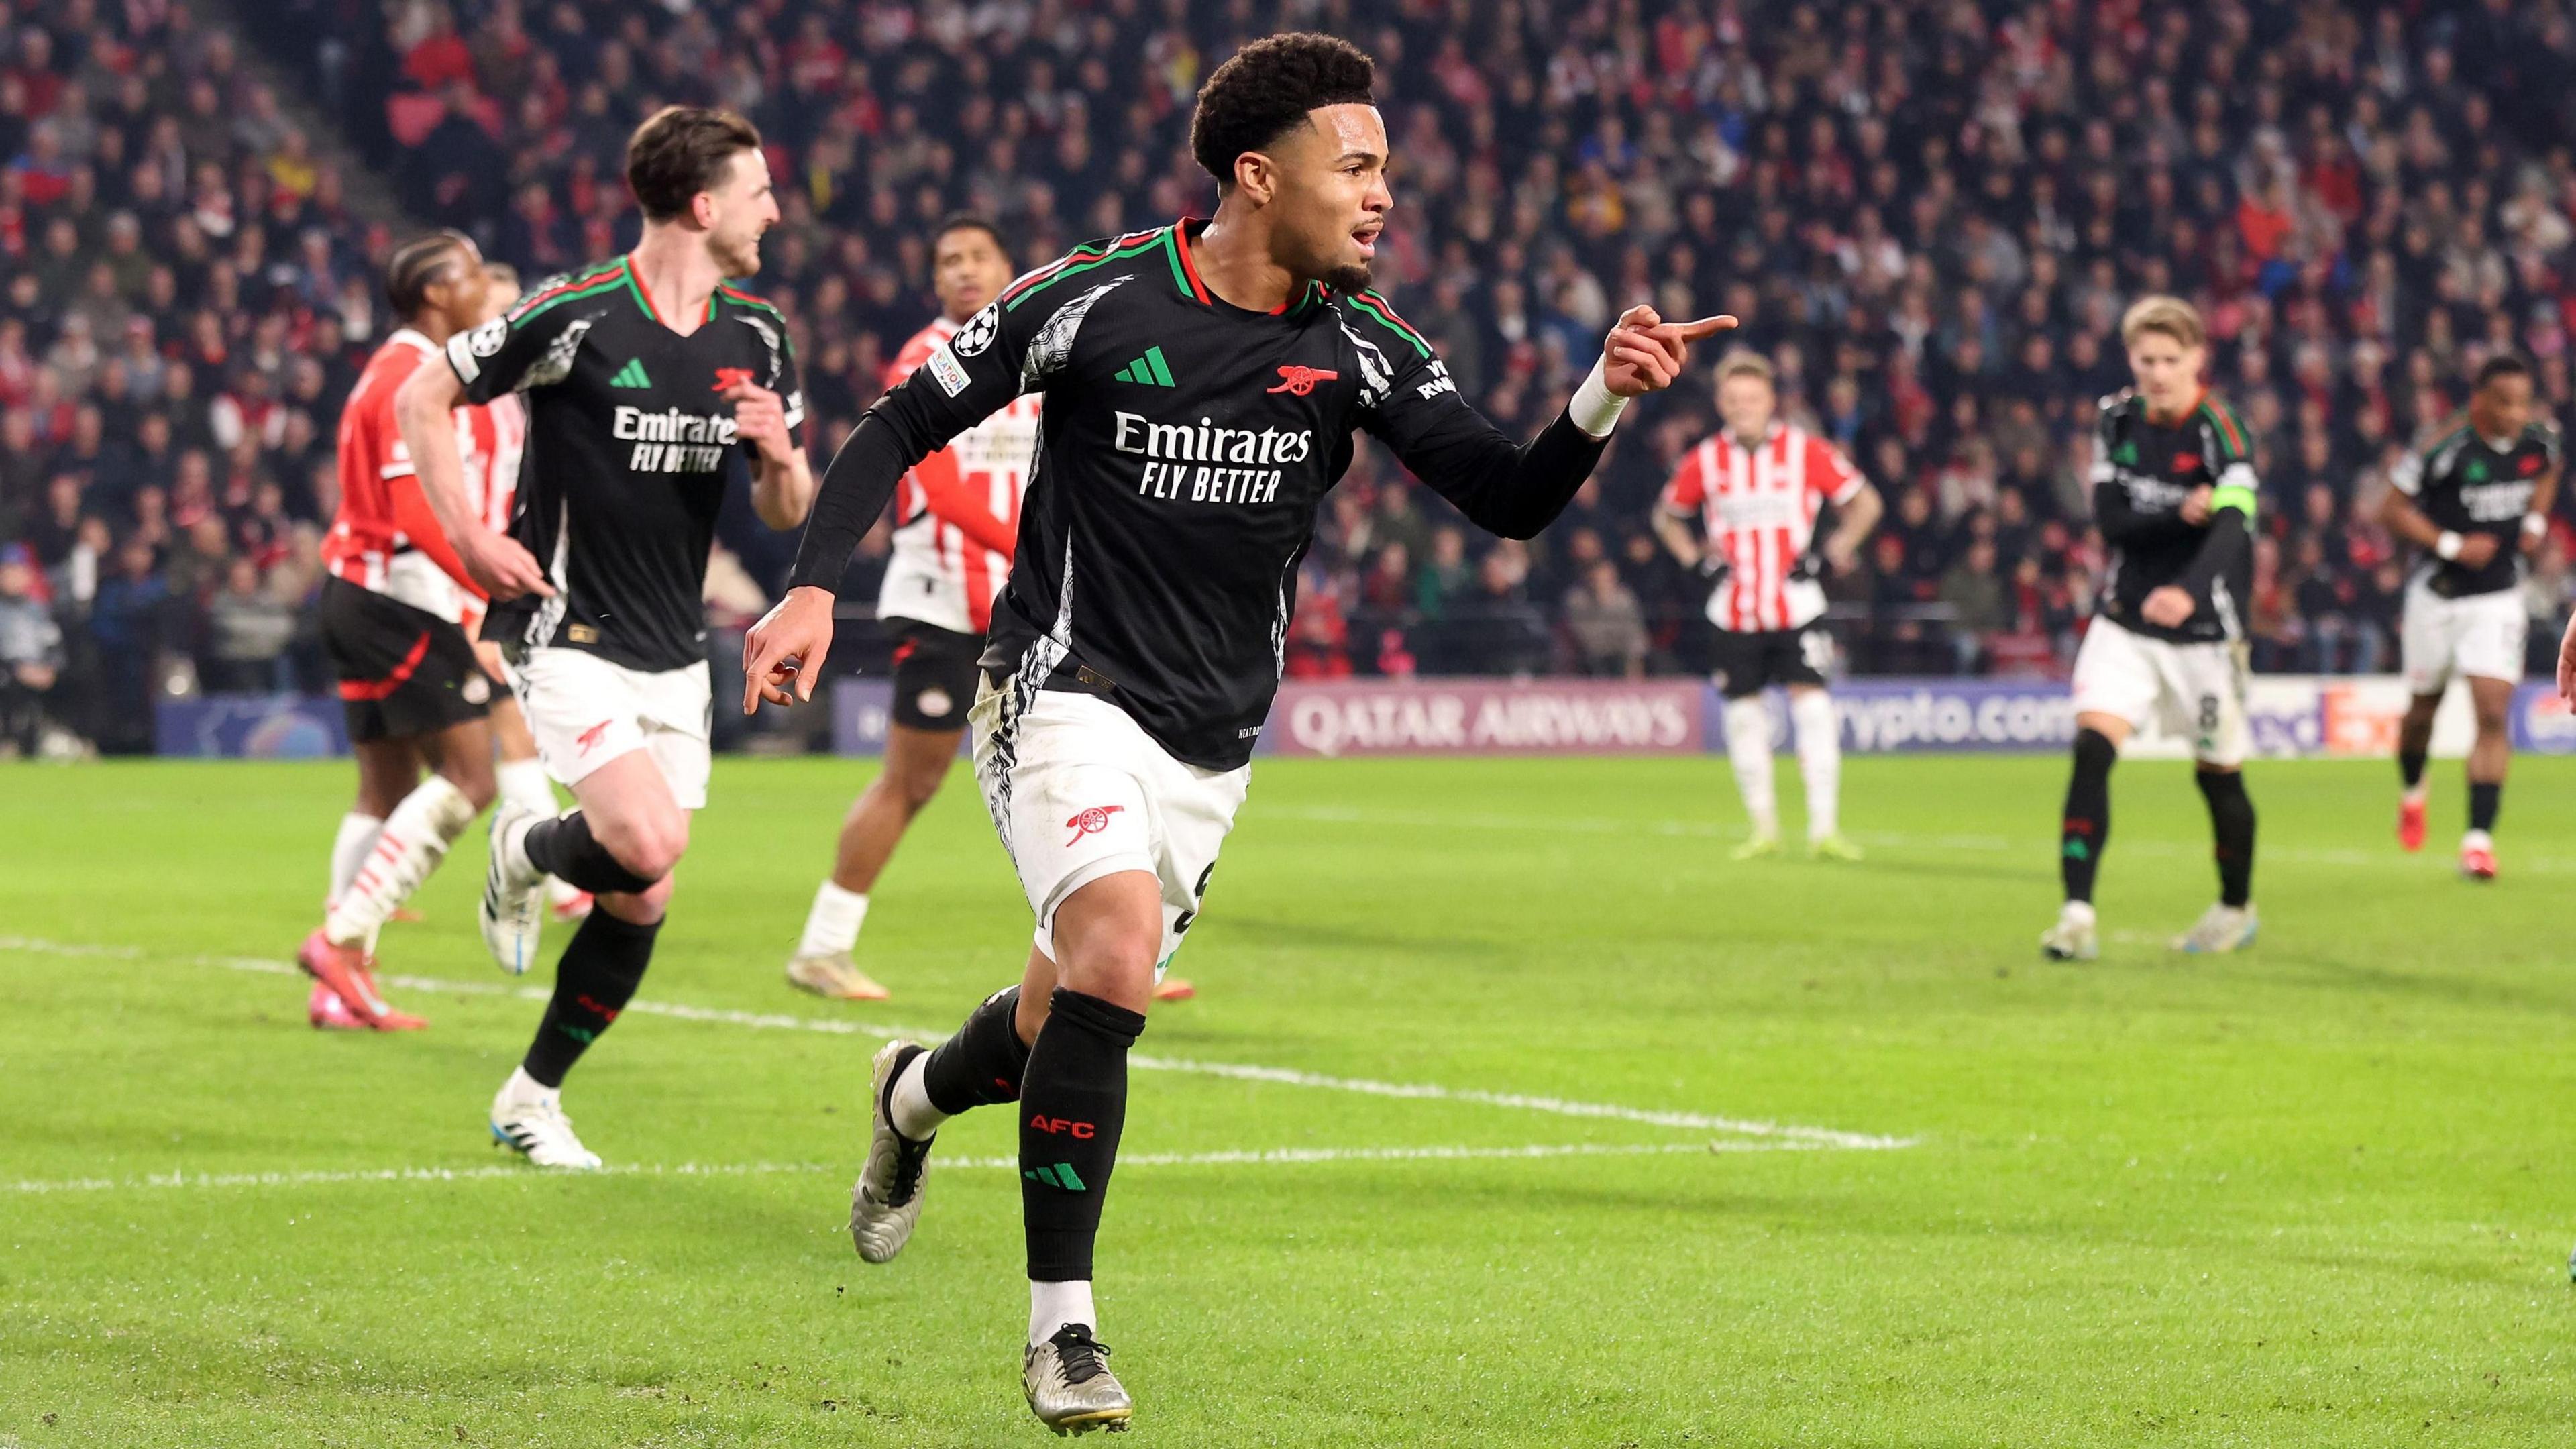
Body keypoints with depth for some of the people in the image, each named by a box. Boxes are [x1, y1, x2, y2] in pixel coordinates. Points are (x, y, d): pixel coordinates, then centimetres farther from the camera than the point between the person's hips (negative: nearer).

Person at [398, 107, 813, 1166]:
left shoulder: (756, 337, 5)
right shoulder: (574, 316, -14)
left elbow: (786, 514, 11)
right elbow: (422, 400, -4)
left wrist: (781, 458, -12)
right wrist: (470, 540, -11)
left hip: (673, 657, 6)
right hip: (564, 634, -6)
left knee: (642, 902, 5)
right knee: (648, 843, -24)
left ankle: (532, 1097, 22)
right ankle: (527, 852, 10)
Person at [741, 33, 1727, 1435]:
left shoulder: (1352, 347, -4)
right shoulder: (1098, 301, -12)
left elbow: (1511, 498, -11)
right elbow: (902, 426, -3)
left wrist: (1601, 398, -29)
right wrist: (812, 586, -14)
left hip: (1212, 741, 5)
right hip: (1067, 691, -5)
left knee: (1071, 1024, 13)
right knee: (1117, 951, -28)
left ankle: (916, 1096, 51)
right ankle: (1061, 1328, -18)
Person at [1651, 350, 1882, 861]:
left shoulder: (1806, 451, -4)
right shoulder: (1704, 461, 2)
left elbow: (1865, 502, 6)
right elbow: (1667, 516, 19)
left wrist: (1832, 553, -4)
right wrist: (1697, 560, 4)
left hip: (1796, 607, -2)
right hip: (1733, 614, 2)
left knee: (1812, 705, -13)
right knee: (1744, 713, 4)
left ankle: (1824, 828, -12)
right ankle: (1764, 828, 16)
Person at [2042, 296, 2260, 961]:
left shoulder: (2219, 428, -15)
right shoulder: (2117, 420, 2)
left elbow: (2232, 525, -29)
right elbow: (2110, 520, -4)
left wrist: (2190, 591, -47)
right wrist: (2180, 515, -22)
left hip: (2203, 629, -3)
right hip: (2125, 621, 3)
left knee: (2219, 774, 9)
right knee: (2091, 746, -16)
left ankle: (2237, 908, 33)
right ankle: (2077, 916, -20)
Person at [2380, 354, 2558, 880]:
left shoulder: (2539, 440, -5)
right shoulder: (2447, 450, -21)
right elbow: (2394, 509, -13)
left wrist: (2535, 521, 4)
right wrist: (2451, 545, -21)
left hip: (2499, 597, 2)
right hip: (2439, 595, -2)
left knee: (2494, 715, -11)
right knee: (2425, 705, 15)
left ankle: (2479, 837, -11)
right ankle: (2413, 793, 46)